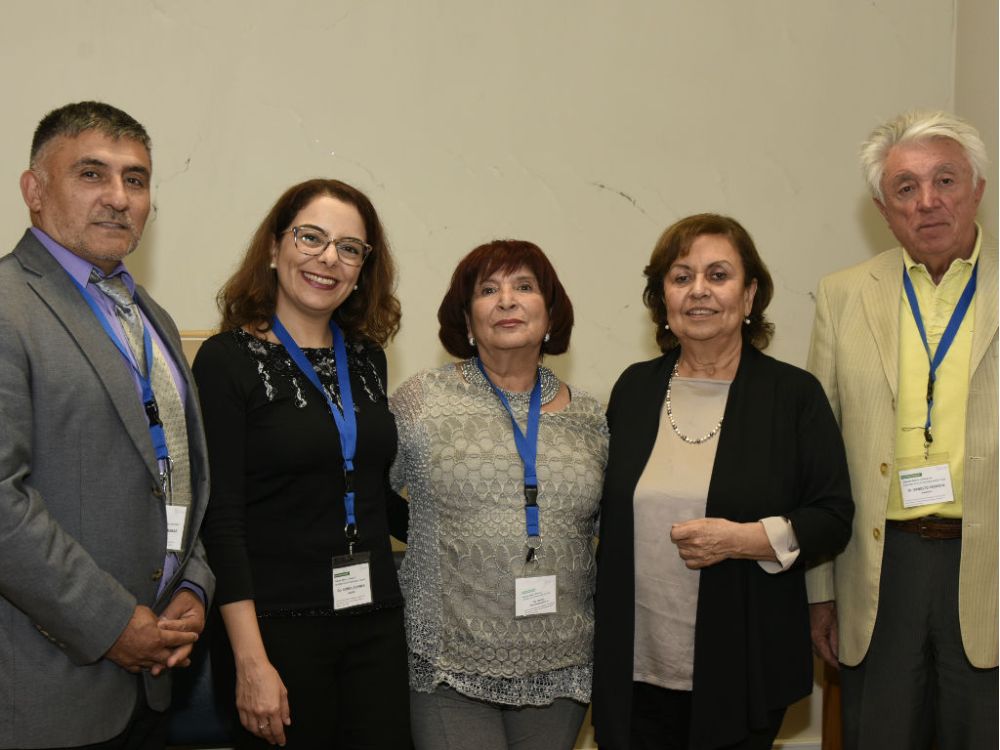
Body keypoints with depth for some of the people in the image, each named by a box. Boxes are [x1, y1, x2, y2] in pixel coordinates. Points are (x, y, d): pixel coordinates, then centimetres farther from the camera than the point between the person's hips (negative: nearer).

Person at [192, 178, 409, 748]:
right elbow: (221, 519, -12)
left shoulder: (367, 357, 9)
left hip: (376, 620, 5)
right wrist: (250, 660, -15)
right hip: (278, 627, -5)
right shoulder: (229, 359, -7)